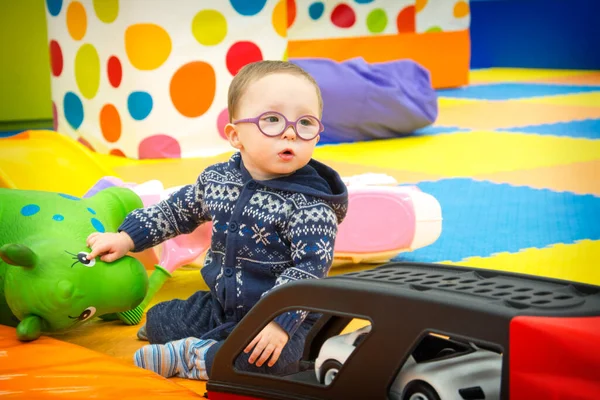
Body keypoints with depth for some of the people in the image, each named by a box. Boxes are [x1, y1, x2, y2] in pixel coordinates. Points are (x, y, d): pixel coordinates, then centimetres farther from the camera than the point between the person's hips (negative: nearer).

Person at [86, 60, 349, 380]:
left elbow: (310, 270, -25)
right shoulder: (216, 179, -4)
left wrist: (279, 320, -35)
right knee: (158, 321, 8)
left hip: (284, 315, -5)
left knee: (275, 357, -35)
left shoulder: (309, 206, -22)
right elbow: (176, 211, 14)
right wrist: (128, 236, 12)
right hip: (220, 304, 6)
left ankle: (190, 357, -16)